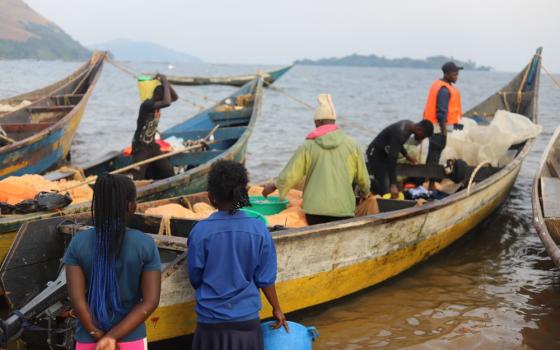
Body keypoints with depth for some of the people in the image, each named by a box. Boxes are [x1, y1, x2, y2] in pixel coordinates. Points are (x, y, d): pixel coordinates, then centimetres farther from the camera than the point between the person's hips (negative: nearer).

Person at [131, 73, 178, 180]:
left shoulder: (157, 103, 3)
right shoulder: (147, 105, -23)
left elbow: (175, 97, 8)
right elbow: (167, 102, -37)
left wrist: (166, 82, -6)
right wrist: (165, 83, -26)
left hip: (152, 145, 8)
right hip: (140, 147, -8)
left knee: (169, 172, 9)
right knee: (137, 178, -15)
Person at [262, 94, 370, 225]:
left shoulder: (307, 146, 0)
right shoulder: (352, 144, 2)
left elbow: (289, 176, 2)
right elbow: (363, 179, 8)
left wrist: (273, 187, 22)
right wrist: (364, 193, 30)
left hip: (315, 210, 0)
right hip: (343, 209, 0)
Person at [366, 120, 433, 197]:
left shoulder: (409, 125, -2)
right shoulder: (400, 133, -32)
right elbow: (392, 158, -37)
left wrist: (406, 155, 19)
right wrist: (393, 184, -41)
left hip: (384, 155, 10)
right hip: (375, 156, -10)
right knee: (383, 192, -16)